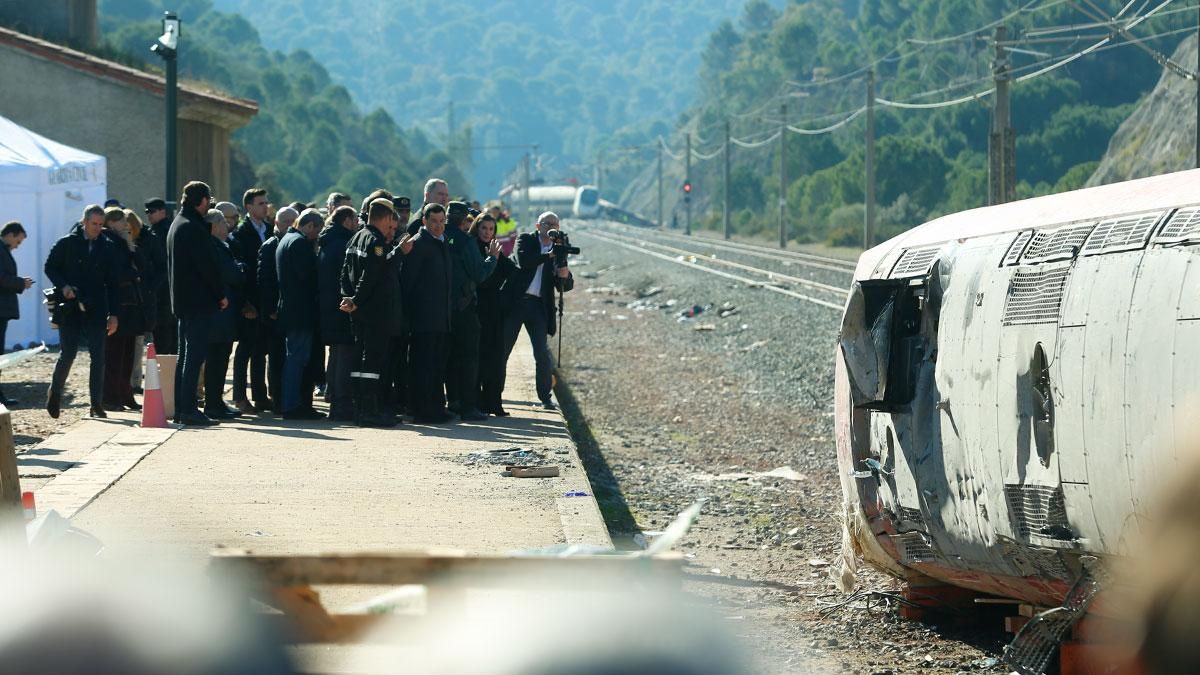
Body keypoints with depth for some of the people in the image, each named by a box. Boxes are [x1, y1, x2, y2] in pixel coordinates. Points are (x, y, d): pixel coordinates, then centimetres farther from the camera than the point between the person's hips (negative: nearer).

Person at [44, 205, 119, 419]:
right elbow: (50, 267, 7)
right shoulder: (66, 243, 1)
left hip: (96, 311, 2)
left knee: (98, 357, -2)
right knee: (67, 354, -2)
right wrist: (63, 286, -11)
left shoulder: (106, 247, 7)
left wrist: (113, 313, 3)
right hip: (70, 310, -2)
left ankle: (97, 404, 2)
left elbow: (111, 281, 8)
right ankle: (54, 393, 21)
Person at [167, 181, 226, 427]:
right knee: (195, 354, -9)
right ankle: (188, 410, -12)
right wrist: (221, 294, -9)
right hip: (198, 300, -10)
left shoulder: (177, 224, 16)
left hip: (182, 298, 10)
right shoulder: (194, 228, -16)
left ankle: (181, 409, 15)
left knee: (186, 356, 13)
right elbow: (208, 265, -18)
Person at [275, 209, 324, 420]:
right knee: (298, 357, -7)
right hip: (301, 311, -11)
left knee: (295, 357, 14)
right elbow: (308, 274, -19)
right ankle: (293, 406, -7)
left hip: (288, 308, 11)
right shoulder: (300, 242, -14)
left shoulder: (286, 240, 18)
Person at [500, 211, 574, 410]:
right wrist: (549, 255, -21)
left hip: (538, 305, 2)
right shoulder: (525, 240, 4)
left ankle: (545, 398, 3)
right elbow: (523, 261, -17)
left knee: (543, 354, -4)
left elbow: (565, 287, 7)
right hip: (515, 302, -2)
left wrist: (565, 276, -16)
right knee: (502, 349, 4)